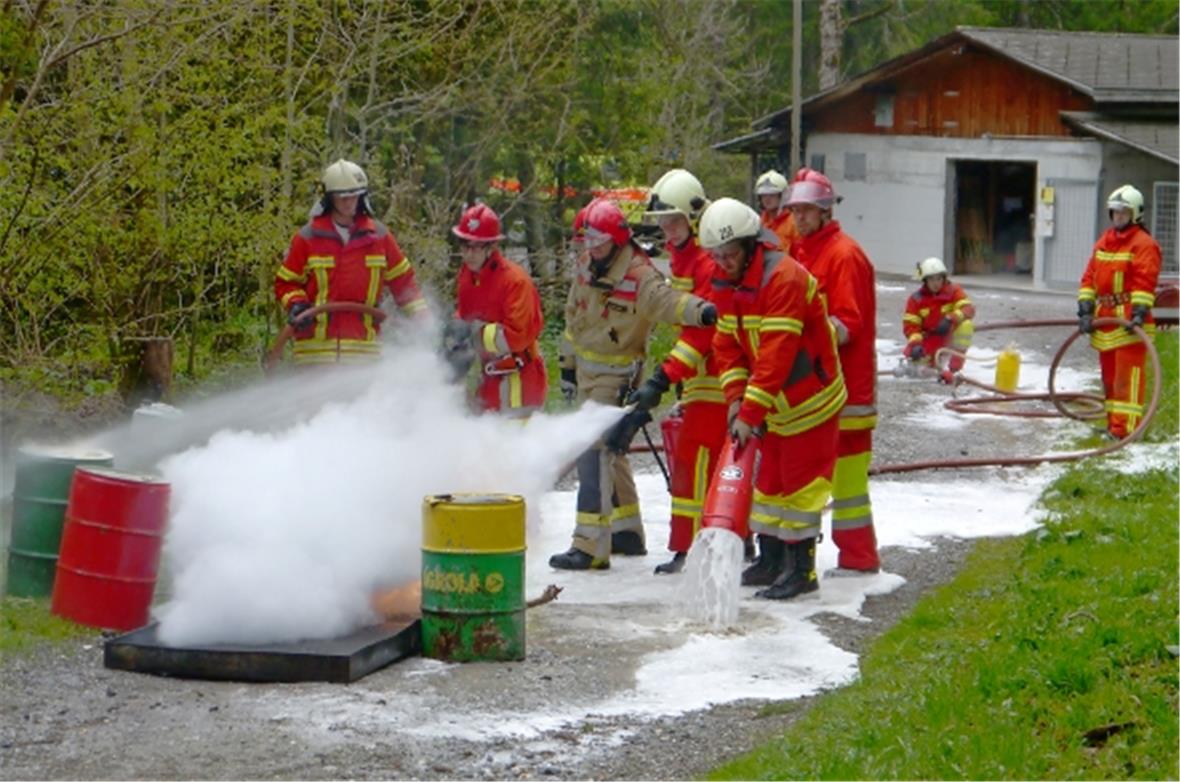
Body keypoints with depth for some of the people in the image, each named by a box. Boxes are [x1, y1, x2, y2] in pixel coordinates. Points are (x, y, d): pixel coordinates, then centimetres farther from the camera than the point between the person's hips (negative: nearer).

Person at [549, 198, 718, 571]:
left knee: (594, 454, -16)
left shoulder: (639, 275, -20)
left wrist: (699, 310, -60)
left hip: (616, 377, -9)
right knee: (609, 451, 19)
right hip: (587, 371, 9)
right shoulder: (587, 264, 5)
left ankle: (591, 546, -16)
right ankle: (628, 531, 33)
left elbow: (665, 300, -39)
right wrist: (568, 363, 21)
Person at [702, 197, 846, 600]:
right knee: (769, 478, 15)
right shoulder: (727, 284, 3)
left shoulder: (783, 279, -27)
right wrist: (736, 397, -10)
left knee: (800, 482, -5)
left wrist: (751, 413, -31)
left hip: (810, 401, -9)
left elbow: (777, 355, -31)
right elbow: (727, 344, 5)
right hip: (775, 404, 9)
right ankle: (770, 560, 27)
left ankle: (802, 570, 3)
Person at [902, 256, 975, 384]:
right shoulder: (916, 299, -6)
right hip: (928, 339, 1)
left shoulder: (954, 291, -7)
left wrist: (950, 319, -40)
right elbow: (910, 324, -8)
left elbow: (968, 309, -21)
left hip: (949, 337, -1)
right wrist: (915, 342, -27)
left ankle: (950, 366, -29)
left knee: (966, 325, -30)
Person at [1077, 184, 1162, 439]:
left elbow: (1144, 282, -16)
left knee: (1127, 377, -11)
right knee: (1109, 376, 15)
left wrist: (1139, 313, -25)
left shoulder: (1144, 244, -7)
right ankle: (1113, 424, 23)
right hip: (1105, 321, 8)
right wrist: (1086, 310, 4)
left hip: (1129, 324, -8)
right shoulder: (1103, 242, 16)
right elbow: (1090, 277, 14)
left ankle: (1125, 428, -13)